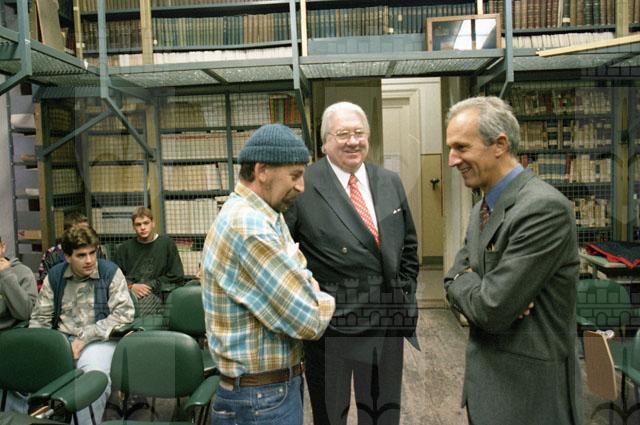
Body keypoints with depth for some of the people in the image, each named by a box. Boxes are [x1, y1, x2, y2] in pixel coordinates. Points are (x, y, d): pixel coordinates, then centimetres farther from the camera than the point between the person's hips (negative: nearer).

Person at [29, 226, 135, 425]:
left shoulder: (110, 272, -3)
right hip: (61, 339, 4)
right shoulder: (54, 276, 9)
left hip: (100, 340, -3)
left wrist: (85, 337, -15)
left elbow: (124, 314, -10)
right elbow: (40, 318, 12)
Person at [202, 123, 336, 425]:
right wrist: (322, 301, -5)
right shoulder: (247, 228, -26)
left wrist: (308, 289, -9)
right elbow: (308, 321, -27)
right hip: (264, 398, -9)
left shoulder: (264, 218, 5)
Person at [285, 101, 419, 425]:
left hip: (388, 320, 5)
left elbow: (408, 244, 15)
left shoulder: (391, 183, 6)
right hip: (331, 321, -4)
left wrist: (405, 295, 11)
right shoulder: (303, 186, -11)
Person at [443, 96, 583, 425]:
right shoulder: (482, 209, 6)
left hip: (527, 390, -8)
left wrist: (462, 280, -5)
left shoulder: (544, 207, -23)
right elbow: (456, 281, 7)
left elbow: (492, 311, -25)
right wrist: (485, 291, -13)